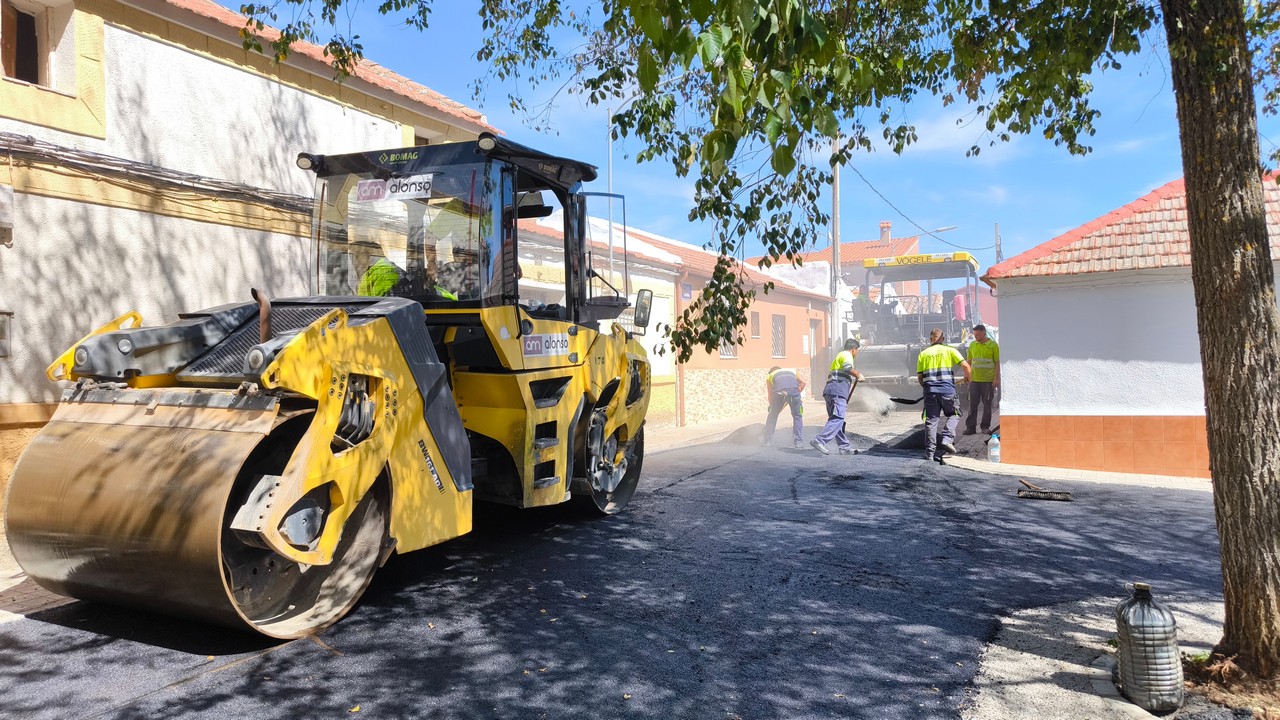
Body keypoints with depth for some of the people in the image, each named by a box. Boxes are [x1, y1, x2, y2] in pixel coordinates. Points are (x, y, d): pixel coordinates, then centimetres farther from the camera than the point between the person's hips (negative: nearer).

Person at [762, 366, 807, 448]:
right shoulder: (791, 372, 39)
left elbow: (770, 395, 28)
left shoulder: (770, 376, 34)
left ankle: (767, 441, 21)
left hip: (780, 392, -1)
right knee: (797, 416, 18)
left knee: (772, 415, 18)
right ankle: (798, 442, 15)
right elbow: (802, 383, 21)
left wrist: (772, 405, 39)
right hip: (794, 391, 1)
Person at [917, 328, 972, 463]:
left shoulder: (923, 353, 13)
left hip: (930, 390, 2)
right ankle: (947, 439, -5)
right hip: (947, 389, -2)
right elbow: (965, 365, -3)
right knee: (953, 415, 17)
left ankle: (930, 452, 4)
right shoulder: (950, 350, 7)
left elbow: (919, 376, 10)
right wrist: (968, 377, 16)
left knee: (931, 420, 5)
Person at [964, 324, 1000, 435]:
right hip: (974, 379, 3)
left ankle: (985, 427, 14)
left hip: (988, 380, -3)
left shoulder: (993, 345, -2)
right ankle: (970, 427, 4)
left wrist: (997, 378, -9)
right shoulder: (972, 345, 10)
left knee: (987, 405, 5)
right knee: (972, 404, 1)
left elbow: (997, 363, -3)